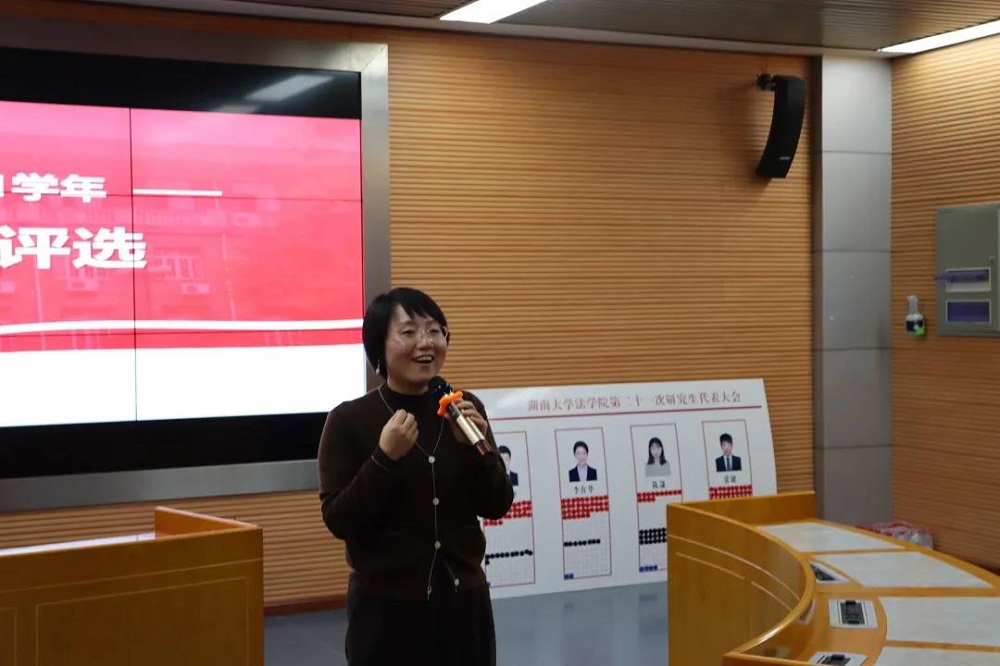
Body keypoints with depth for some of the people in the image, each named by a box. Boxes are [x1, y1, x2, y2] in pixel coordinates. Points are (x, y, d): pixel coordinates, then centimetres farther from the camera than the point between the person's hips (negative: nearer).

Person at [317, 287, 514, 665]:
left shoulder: (465, 409, 3)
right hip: (386, 608, -4)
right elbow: (338, 520, -12)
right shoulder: (349, 420, -8)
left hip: (464, 600, 4)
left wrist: (474, 446, -13)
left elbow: (497, 506, 3)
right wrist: (385, 457, -22)